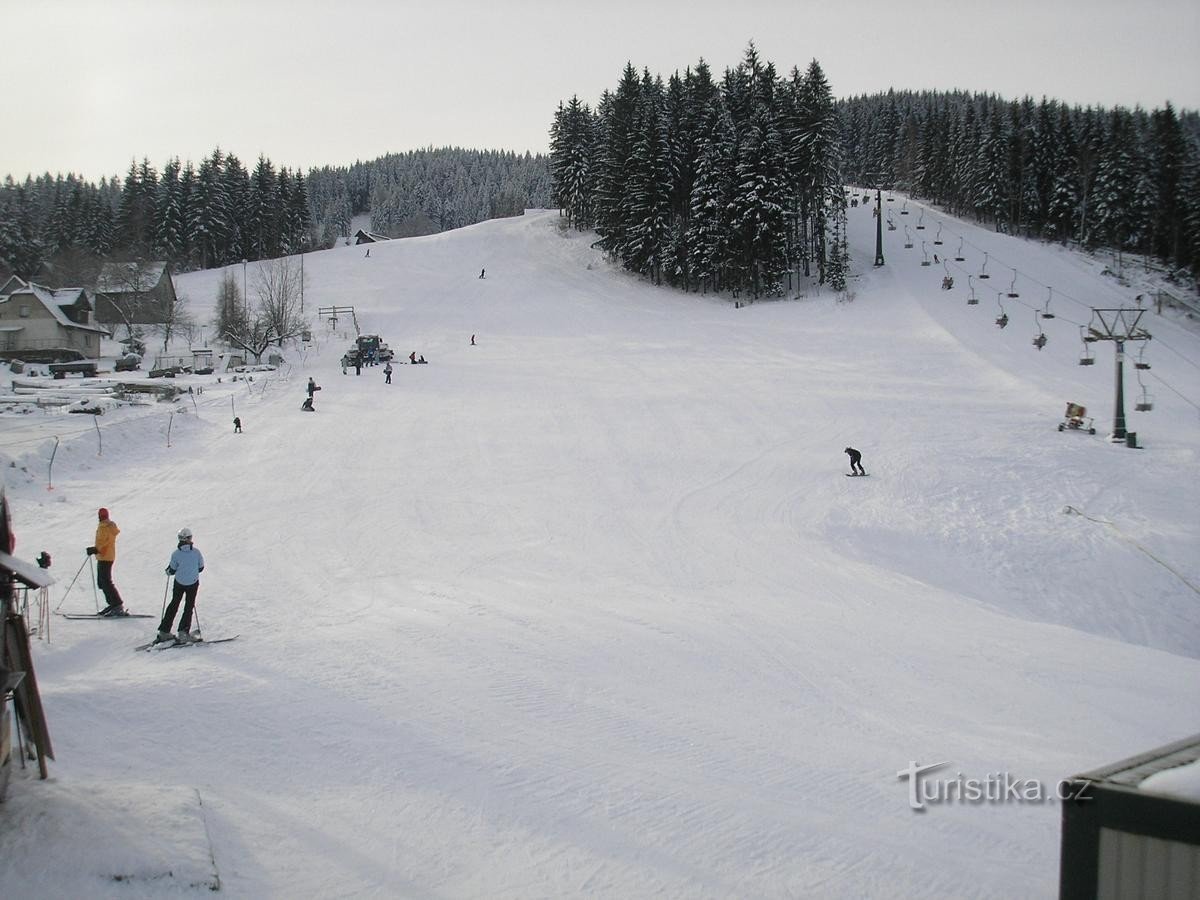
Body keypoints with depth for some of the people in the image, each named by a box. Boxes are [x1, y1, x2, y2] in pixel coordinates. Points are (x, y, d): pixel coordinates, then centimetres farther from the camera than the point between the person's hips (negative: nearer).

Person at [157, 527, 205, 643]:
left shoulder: (176, 554, -13)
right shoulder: (196, 552, -13)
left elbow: (172, 570, -5)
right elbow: (201, 568, -2)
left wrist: (168, 571, 18)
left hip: (179, 583, 1)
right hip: (193, 583, -1)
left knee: (174, 605, 17)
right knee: (189, 607, 10)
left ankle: (164, 631, 19)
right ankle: (183, 632, 2)